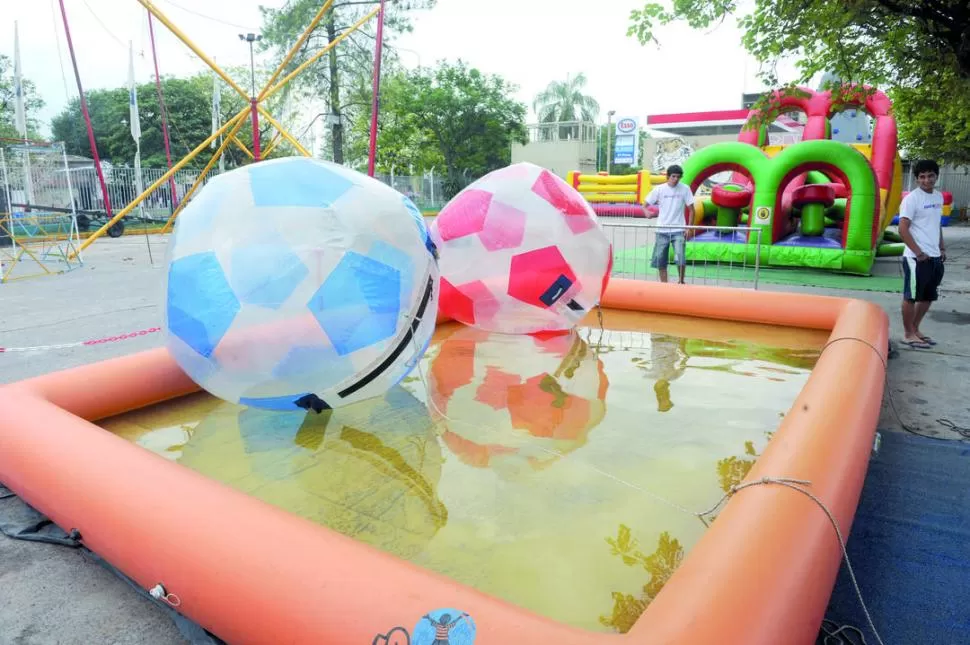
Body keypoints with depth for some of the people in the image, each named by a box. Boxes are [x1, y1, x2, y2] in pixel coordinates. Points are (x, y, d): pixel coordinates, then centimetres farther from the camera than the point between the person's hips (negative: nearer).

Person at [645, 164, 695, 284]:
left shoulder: (685, 189, -1)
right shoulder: (659, 189, 0)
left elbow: (691, 209, 4)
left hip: (678, 230, -1)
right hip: (662, 230, 1)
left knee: (680, 257, -15)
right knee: (660, 259, 3)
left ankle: (681, 282, 6)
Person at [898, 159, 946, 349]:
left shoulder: (939, 196, 12)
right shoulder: (912, 199, -12)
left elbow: (937, 225, 22)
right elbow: (903, 229, -16)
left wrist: (942, 249, 16)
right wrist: (919, 253, -17)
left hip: (935, 257, 8)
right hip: (917, 258, -8)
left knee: (928, 297, 14)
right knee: (911, 296, 0)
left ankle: (915, 329, 26)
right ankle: (908, 334, 9)